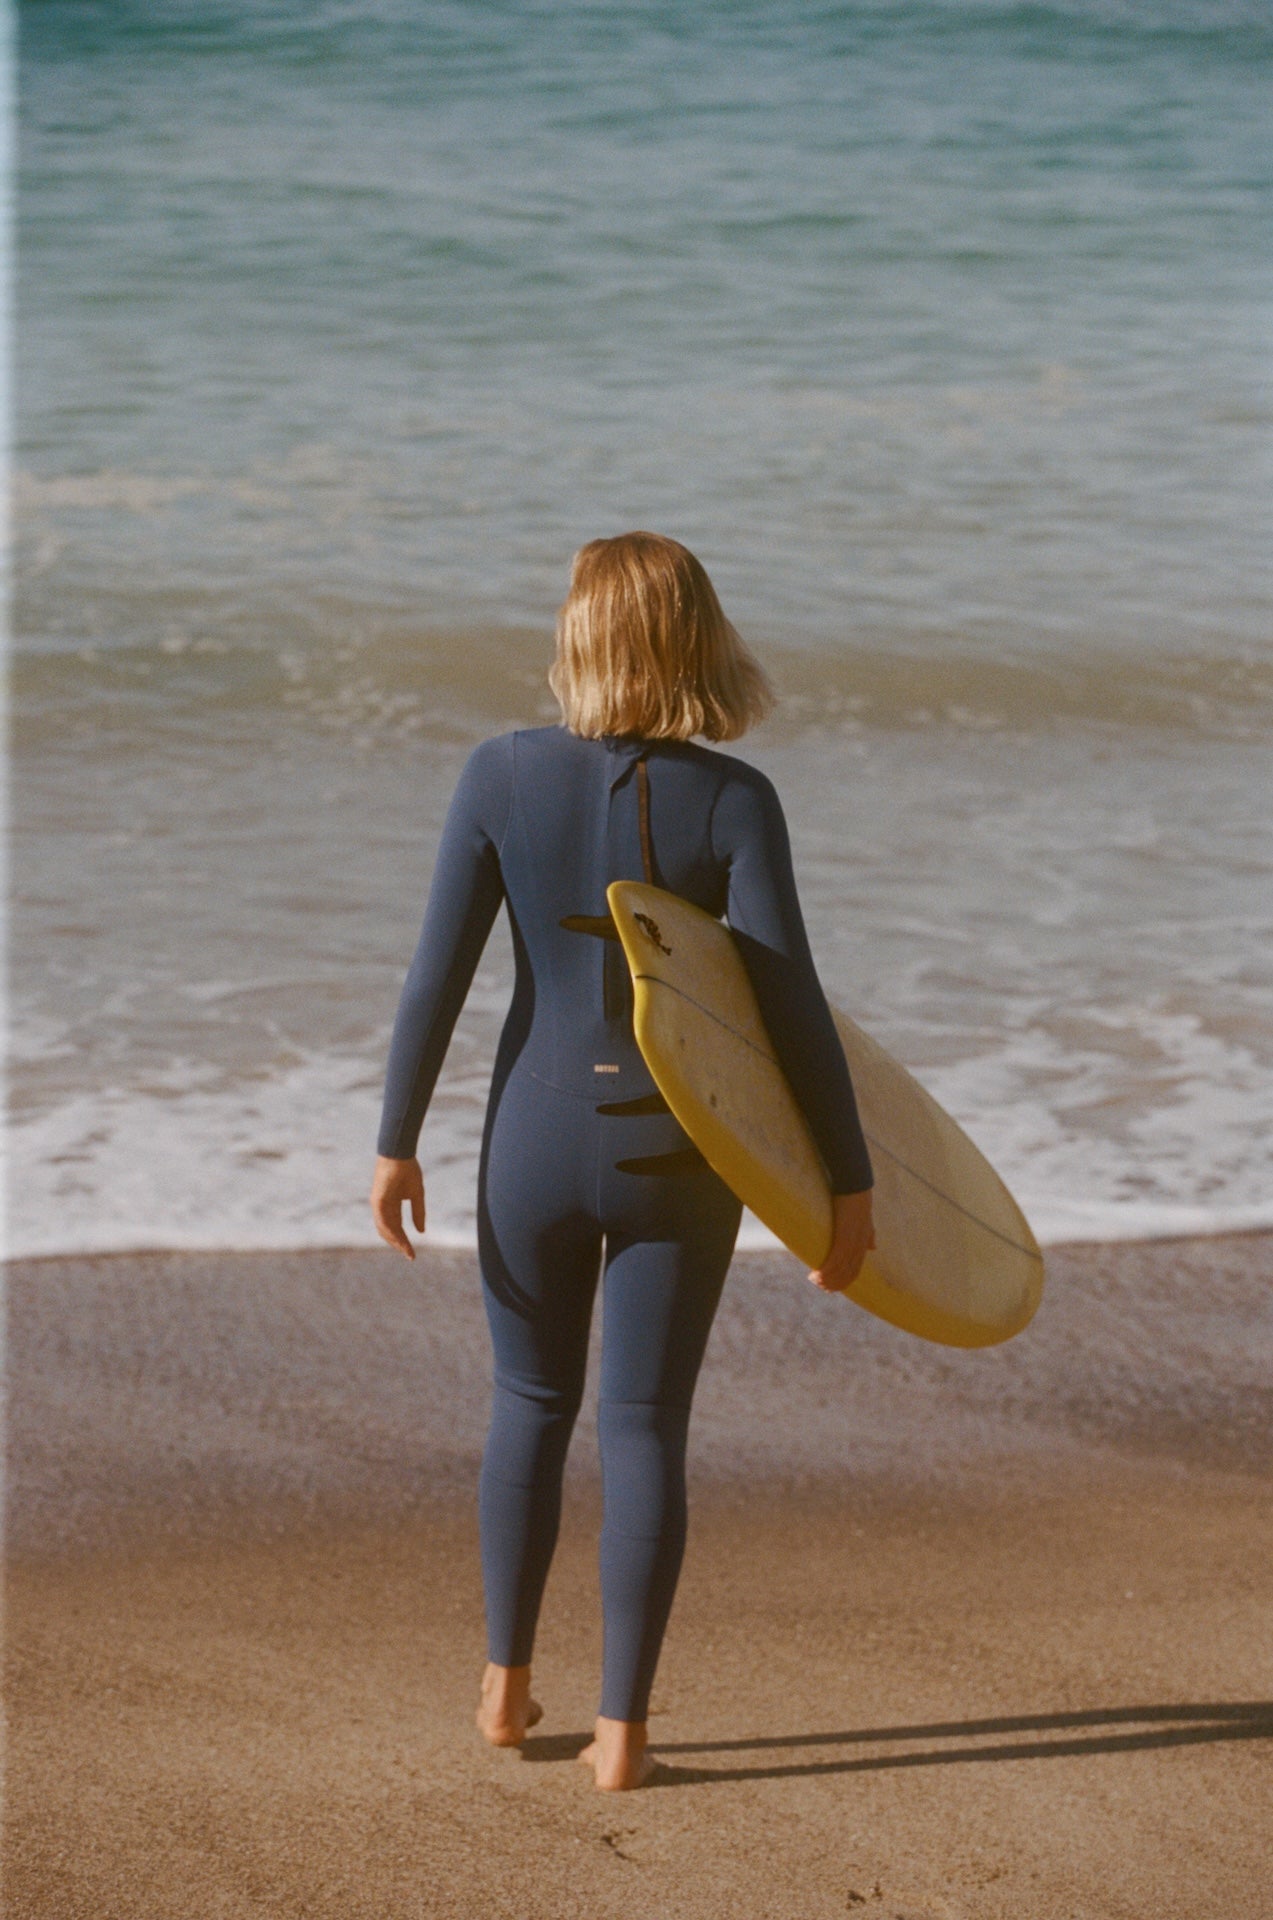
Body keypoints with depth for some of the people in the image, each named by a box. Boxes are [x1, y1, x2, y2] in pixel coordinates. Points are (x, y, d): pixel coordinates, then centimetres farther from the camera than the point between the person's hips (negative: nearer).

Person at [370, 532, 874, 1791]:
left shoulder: (504, 775, -10)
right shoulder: (731, 800, -12)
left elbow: (437, 976, -9)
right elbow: (789, 999, -14)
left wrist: (396, 1143, 1)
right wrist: (849, 1181, -7)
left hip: (538, 1133, 1)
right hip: (677, 1153, -1)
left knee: (531, 1405, 21)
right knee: (645, 1431, 9)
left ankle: (506, 1684, 30)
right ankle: (621, 1730, 11)